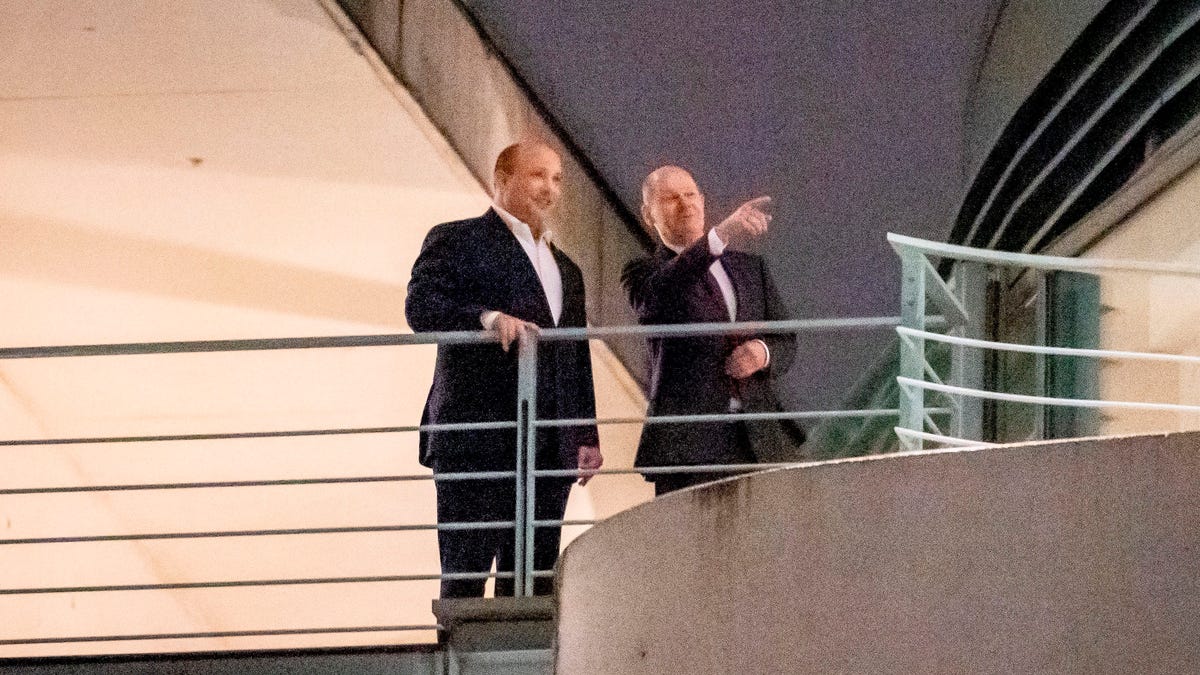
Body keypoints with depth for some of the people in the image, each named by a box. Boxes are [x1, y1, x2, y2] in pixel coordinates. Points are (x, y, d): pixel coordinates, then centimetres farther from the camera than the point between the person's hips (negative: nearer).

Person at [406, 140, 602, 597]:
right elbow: (421, 307, -13)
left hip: (548, 451, 6)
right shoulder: (456, 242, 3)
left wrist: (586, 436, 14)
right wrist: (489, 317, -28)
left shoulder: (565, 268, 25)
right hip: (477, 442, -6)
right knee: (465, 575, -8)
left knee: (533, 584, 4)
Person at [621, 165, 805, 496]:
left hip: (761, 440, 4)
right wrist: (720, 237, -33)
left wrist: (764, 352, -5)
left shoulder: (751, 267, 21)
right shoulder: (644, 271, 6)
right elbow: (659, 292, -19)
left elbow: (787, 344, 22)